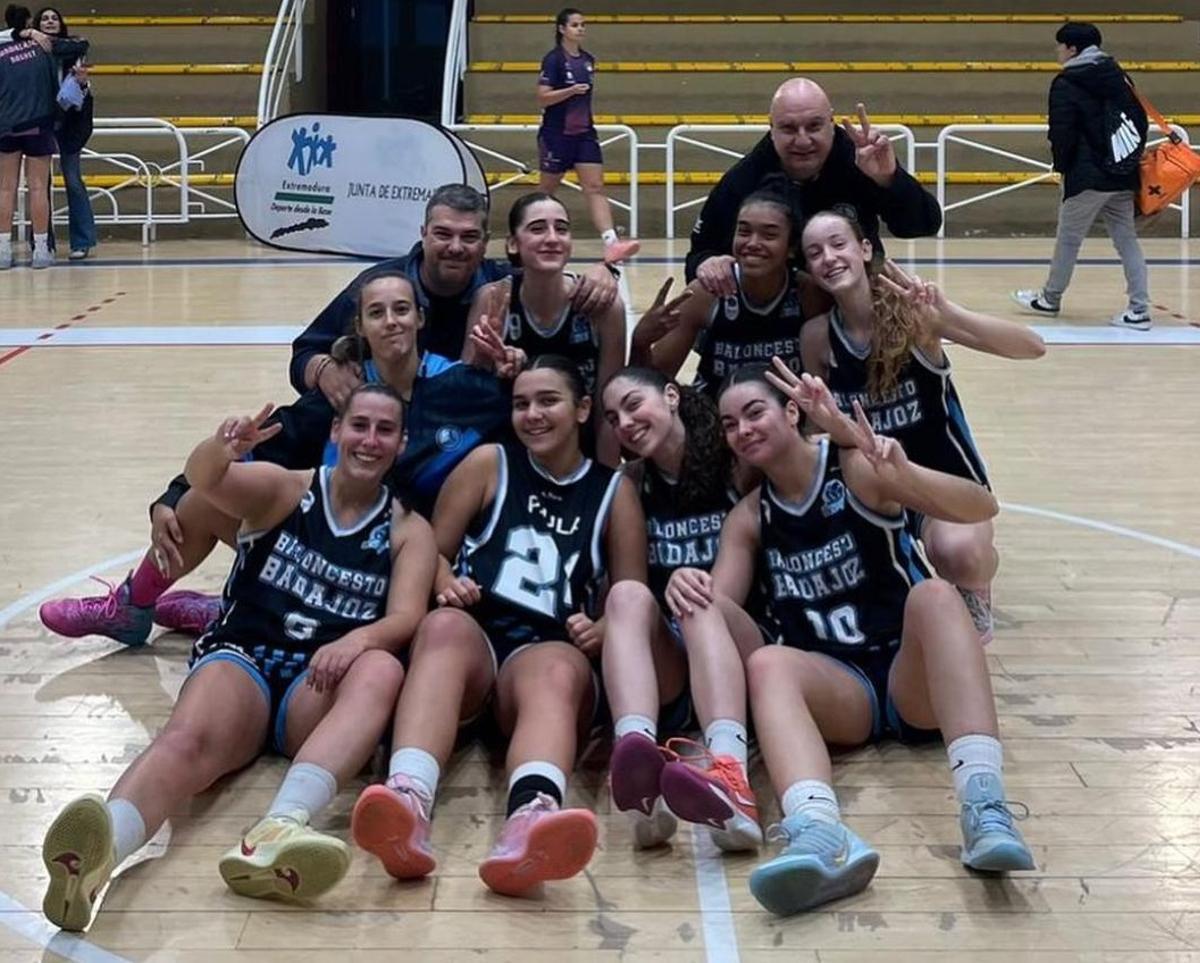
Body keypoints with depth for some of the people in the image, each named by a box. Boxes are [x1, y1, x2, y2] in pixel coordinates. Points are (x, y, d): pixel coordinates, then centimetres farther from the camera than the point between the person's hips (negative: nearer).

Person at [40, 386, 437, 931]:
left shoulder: (409, 531, 12)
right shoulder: (282, 490, 9)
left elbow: (406, 618, -4)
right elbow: (204, 478, -11)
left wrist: (357, 640, -28)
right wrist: (221, 450, -37)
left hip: (321, 687, 1)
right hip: (242, 659, -1)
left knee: (381, 668, -35)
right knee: (189, 738, -34)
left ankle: (279, 831, -60)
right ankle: (92, 858, -67)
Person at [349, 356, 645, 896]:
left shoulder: (615, 492, 16)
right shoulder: (489, 465, 16)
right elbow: (433, 551, 14)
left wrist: (602, 630, -8)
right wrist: (447, 583, -9)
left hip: (551, 649, 0)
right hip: (476, 636, 0)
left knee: (557, 673, -38)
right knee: (444, 626, -37)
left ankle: (528, 822, -72)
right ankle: (408, 803, -62)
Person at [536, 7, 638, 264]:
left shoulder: (588, 60, 9)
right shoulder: (553, 59, -10)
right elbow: (542, 98, -15)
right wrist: (571, 90, -27)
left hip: (584, 133, 5)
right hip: (556, 134, -5)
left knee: (595, 187, -8)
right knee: (546, 190, 8)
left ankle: (611, 243, -20)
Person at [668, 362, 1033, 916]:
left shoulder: (858, 469, -1)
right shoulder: (748, 518, 13)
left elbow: (981, 508, -12)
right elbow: (717, 615, 7)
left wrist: (903, 478, -32)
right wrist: (689, 590, -17)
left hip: (912, 675, -2)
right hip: (835, 688, 2)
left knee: (933, 595, -33)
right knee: (766, 664, -30)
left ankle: (983, 808, -49)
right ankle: (820, 836, -60)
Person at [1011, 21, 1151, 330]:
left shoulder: (1066, 85, -9)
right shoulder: (1118, 76, 11)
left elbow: (1061, 134, -13)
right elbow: (1140, 119, 12)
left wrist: (1062, 165, 3)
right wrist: (1133, 157, 18)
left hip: (1088, 178, -6)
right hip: (1124, 177, 6)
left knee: (1068, 239, 9)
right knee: (1126, 239, 7)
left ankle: (1050, 299, 23)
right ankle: (1139, 309, 1)